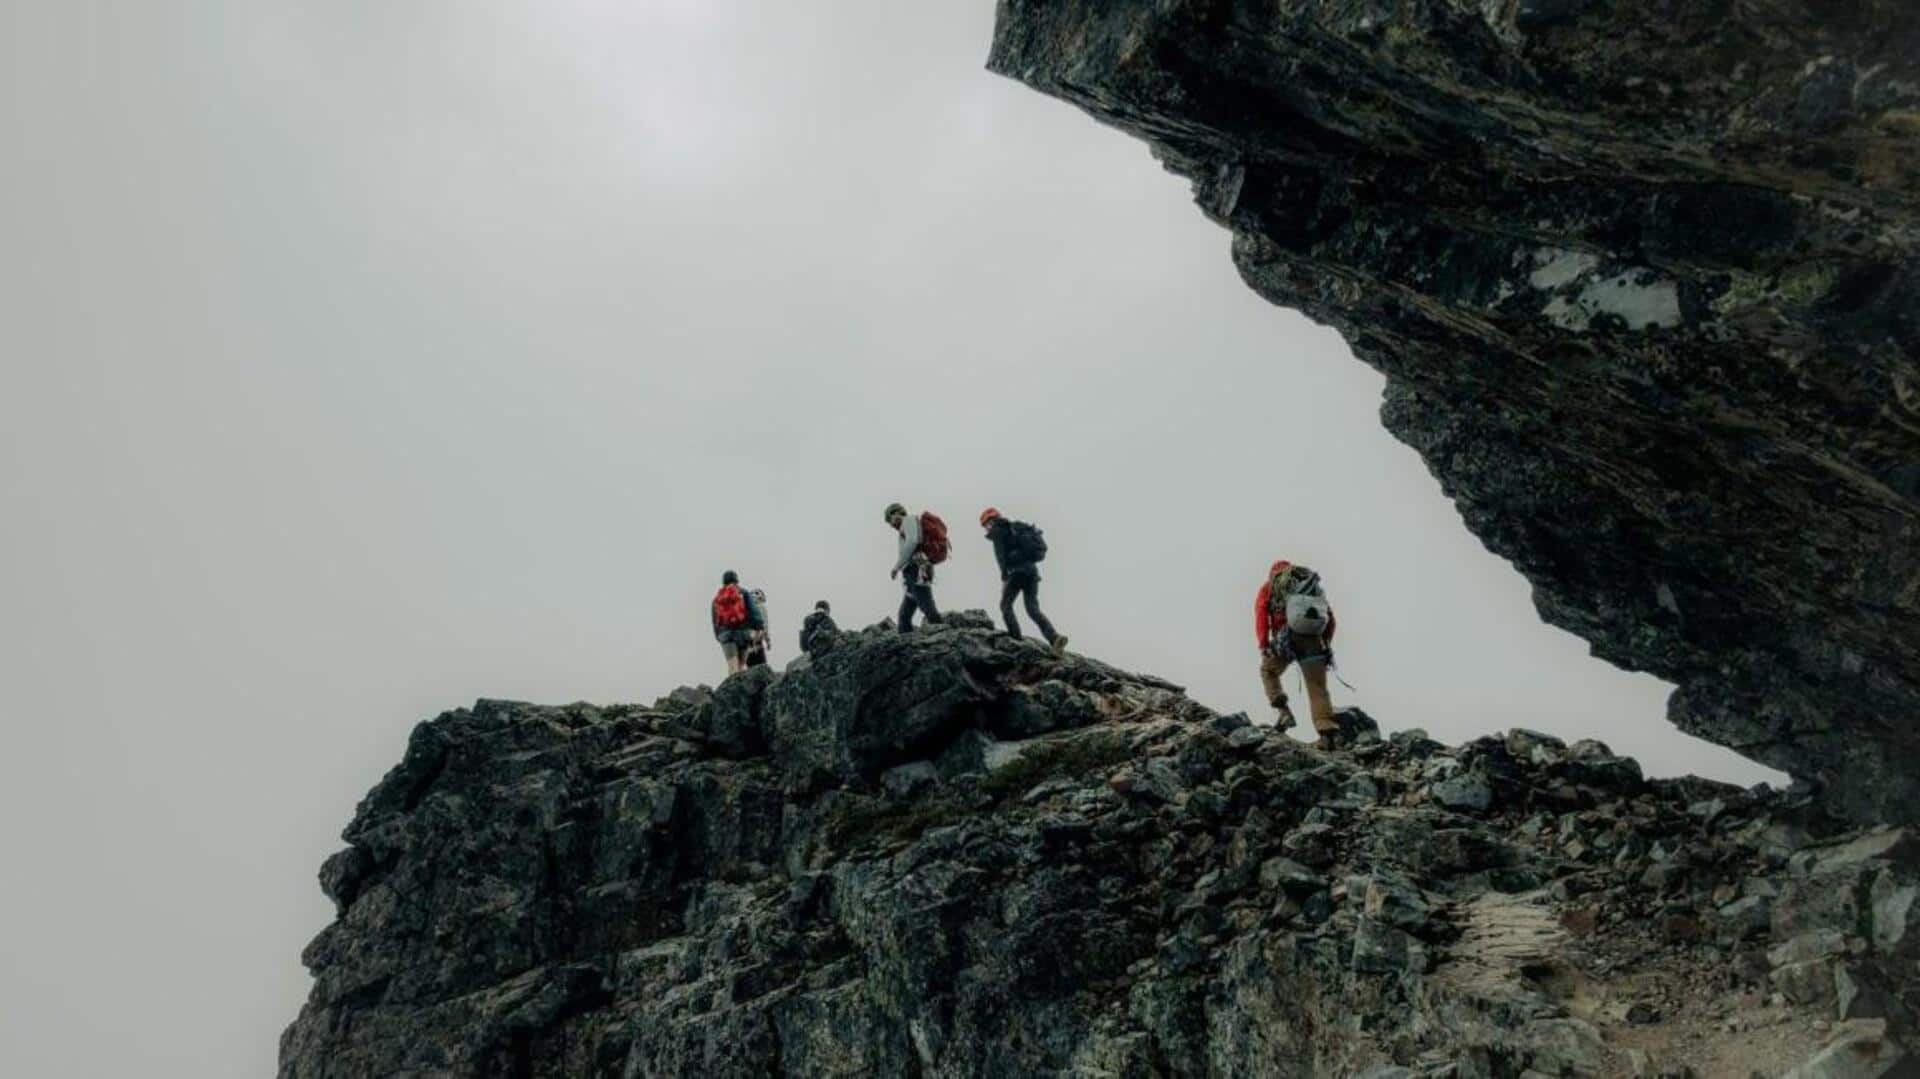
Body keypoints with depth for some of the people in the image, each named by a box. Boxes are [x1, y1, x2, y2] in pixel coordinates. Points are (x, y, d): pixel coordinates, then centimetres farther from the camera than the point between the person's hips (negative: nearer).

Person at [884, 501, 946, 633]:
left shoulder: (910, 519, 4)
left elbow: (912, 542, -15)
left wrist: (897, 566, -13)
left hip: (916, 571, -10)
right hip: (920, 575, 10)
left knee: (927, 608, -19)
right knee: (904, 614, 8)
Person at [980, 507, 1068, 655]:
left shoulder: (997, 531, 5)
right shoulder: (1014, 529, 29)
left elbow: (1000, 555, -9)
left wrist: (1004, 577, -15)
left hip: (1018, 570, -7)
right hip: (1032, 570, 7)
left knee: (1005, 605, 6)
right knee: (1033, 609, 0)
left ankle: (1016, 639, -7)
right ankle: (1054, 637, -19)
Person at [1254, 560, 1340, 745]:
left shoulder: (1270, 587, 19)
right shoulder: (1315, 586, 29)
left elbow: (1261, 615, 3)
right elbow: (1330, 619, 20)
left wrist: (1263, 645, -4)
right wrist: (1326, 644, 19)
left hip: (1287, 636, -2)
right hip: (1313, 639, 2)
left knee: (1268, 671, 24)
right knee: (1318, 688, 3)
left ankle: (1283, 711, 6)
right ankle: (1328, 729, -16)